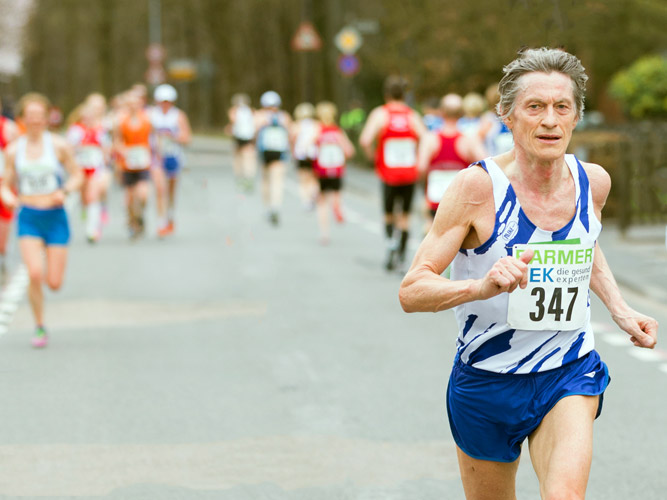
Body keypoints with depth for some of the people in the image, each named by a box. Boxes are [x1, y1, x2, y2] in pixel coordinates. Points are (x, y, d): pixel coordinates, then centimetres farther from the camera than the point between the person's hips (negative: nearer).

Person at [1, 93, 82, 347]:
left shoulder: (59, 145, -3)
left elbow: (77, 175, 5)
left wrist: (64, 191, -15)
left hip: (55, 216, 0)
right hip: (28, 218, 0)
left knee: (54, 283, -1)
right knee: (34, 273, -18)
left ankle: (48, 273, 39)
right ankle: (39, 327, 0)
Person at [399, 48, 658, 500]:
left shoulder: (593, 182, -4)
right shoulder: (479, 186, -17)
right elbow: (411, 291, -20)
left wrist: (619, 308, 8)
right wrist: (482, 285, -38)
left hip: (569, 375, 2)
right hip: (486, 380, -1)